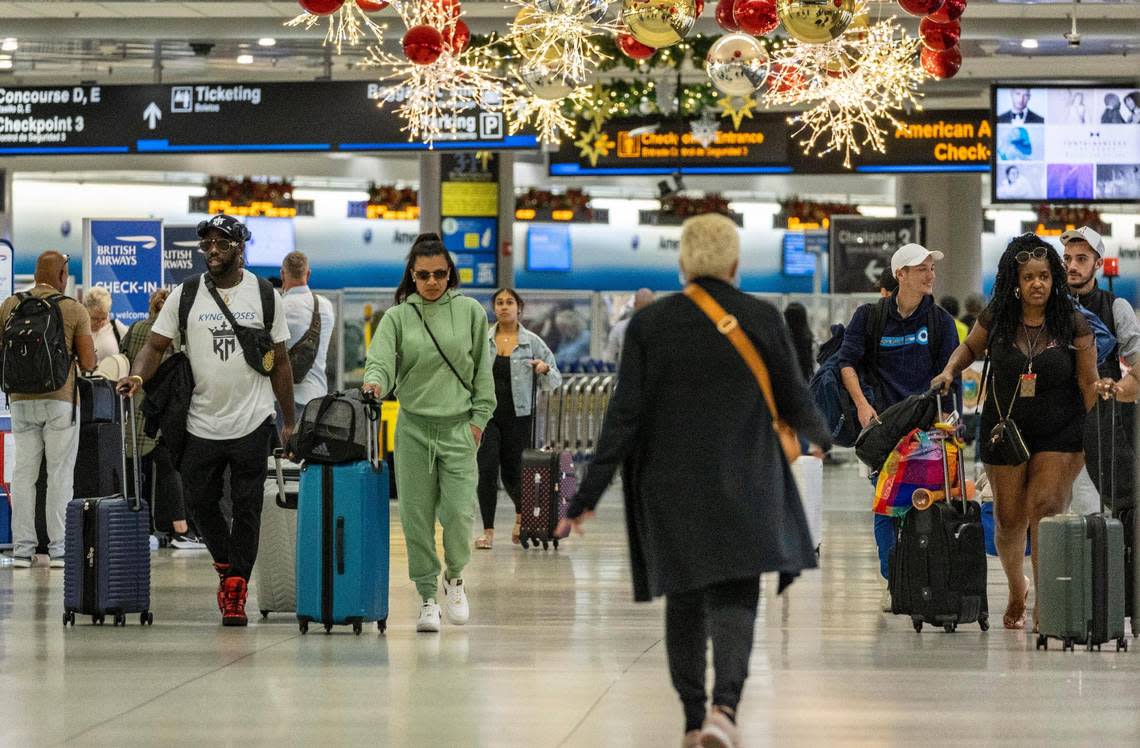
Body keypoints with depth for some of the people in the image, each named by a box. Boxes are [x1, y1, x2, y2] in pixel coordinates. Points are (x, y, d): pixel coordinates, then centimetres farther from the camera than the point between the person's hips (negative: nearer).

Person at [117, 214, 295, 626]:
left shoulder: (264, 295, 4)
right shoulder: (185, 295, 3)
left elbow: (280, 361, 9)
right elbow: (155, 345, 1)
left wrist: (289, 421, 6)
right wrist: (137, 375, -21)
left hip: (252, 423, -1)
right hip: (200, 422, 1)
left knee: (246, 508, -2)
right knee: (201, 502, 6)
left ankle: (235, 587, 2)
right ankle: (227, 565, 29)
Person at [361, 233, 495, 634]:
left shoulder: (470, 312, 5)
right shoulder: (397, 317, 4)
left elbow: (483, 370, 8)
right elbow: (381, 360, -10)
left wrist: (478, 418, 3)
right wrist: (374, 381, -32)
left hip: (458, 426, -1)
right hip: (414, 427, 1)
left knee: (458, 511, -10)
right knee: (417, 515, 0)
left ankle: (454, 576, 18)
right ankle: (428, 597, 11)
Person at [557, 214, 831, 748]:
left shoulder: (649, 323, -4)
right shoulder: (762, 319, -5)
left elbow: (624, 416, -6)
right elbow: (794, 403, 4)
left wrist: (587, 497, -3)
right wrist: (819, 437, 27)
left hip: (670, 487, 1)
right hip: (742, 485, -1)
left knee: (684, 601, 15)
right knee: (735, 599, -1)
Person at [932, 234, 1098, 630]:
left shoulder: (1073, 324, -8)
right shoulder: (996, 318, -3)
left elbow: (1088, 383, -2)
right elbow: (970, 347, 18)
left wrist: (1093, 436, -5)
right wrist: (949, 371, -1)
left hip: (1058, 434, -2)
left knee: (1046, 509, -19)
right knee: (1009, 521, 8)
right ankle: (1017, 592, 35)